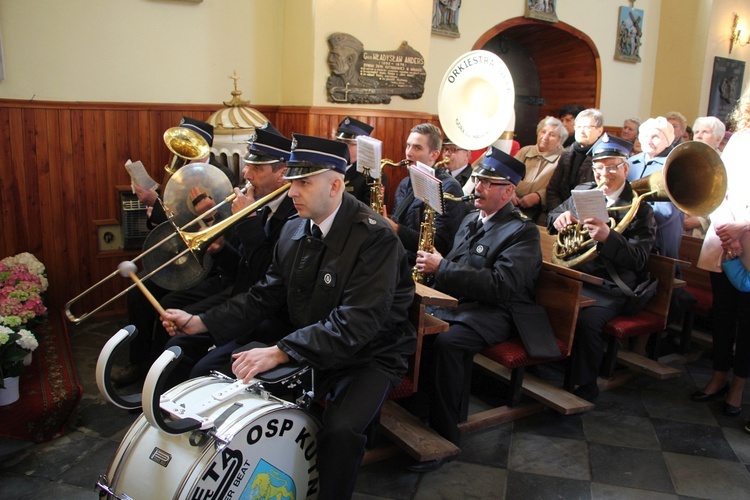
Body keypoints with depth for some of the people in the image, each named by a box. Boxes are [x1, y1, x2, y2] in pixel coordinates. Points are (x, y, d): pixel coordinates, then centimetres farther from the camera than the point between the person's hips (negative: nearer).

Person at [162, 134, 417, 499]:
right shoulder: (294, 230, 2)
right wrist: (201, 323, -5)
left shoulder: (375, 237, -22)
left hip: (369, 352, -7)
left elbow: (356, 323, -30)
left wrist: (279, 353, -36)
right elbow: (266, 294, 6)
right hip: (305, 343, 7)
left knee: (341, 430, -33)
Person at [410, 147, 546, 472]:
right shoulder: (470, 220, 18)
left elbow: (501, 285, -21)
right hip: (456, 301, 7)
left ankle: (444, 437, -20)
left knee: (447, 342, -34)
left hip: (495, 312, -7)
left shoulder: (523, 231, -7)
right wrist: (432, 265, -1)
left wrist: (442, 267, -21)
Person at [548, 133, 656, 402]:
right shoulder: (582, 191, 14)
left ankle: (585, 385, -9)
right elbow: (552, 217, 21)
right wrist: (559, 217, -6)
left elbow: (638, 260, -11)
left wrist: (608, 237, -30)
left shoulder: (639, 208, -1)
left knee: (587, 320, -31)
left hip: (607, 288, -4)